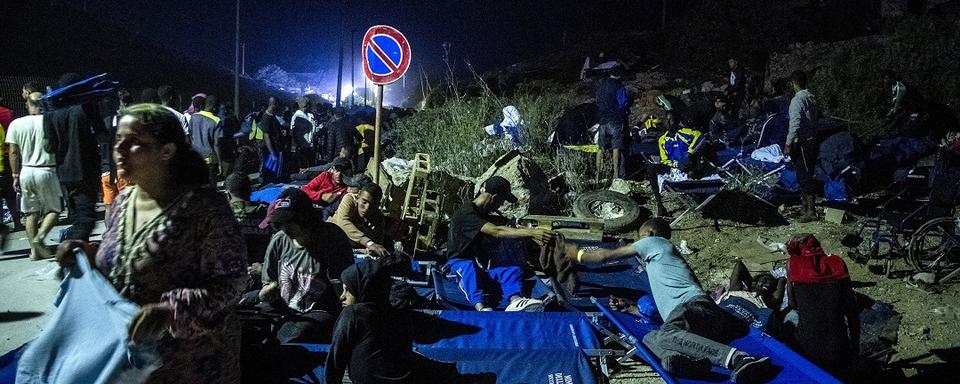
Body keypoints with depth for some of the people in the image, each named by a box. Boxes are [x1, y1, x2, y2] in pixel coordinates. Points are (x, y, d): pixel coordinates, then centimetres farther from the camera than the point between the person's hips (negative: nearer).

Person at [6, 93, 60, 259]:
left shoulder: (16, 124, 1)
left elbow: (13, 153, 3)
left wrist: (15, 176, 10)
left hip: (26, 171, 3)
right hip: (46, 171, -3)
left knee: (31, 212, 11)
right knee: (53, 209, 9)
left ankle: (34, 250, 10)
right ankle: (39, 238, -13)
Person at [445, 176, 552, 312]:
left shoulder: (482, 213, 14)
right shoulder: (466, 213, -17)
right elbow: (496, 232, -28)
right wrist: (530, 233, -32)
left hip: (481, 261, 7)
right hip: (459, 261, -7)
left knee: (513, 270, -18)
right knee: (470, 268, -41)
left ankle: (516, 300, -46)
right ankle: (481, 307, -61)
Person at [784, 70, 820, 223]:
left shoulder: (797, 99, -15)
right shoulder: (811, 98, 11)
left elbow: (795, 124, -22)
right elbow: (816, 118, 18)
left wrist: (788, 144, -19)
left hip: (802, 144, -9)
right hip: (812, 141, 9)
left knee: (804, 177, -7)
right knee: (805, 176, 16)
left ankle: (811, 211, -6)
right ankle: (805, 207, 24)